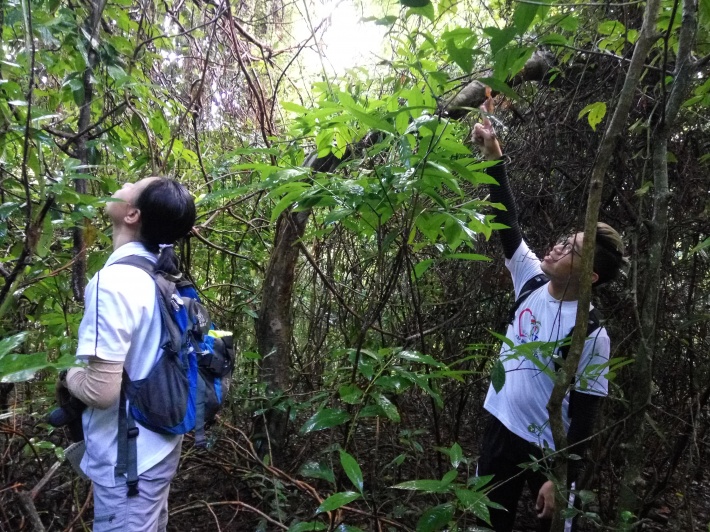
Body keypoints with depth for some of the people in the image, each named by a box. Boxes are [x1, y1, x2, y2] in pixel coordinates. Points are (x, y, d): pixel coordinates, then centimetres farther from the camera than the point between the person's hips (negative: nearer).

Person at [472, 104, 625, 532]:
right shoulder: (533, 280, -7)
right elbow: (507, 221, -6)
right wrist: (494, 155, -10)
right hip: (501, 429, 5)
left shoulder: (592, 335, -21)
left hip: (549, 449, -5)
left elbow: (584, 415, -16)